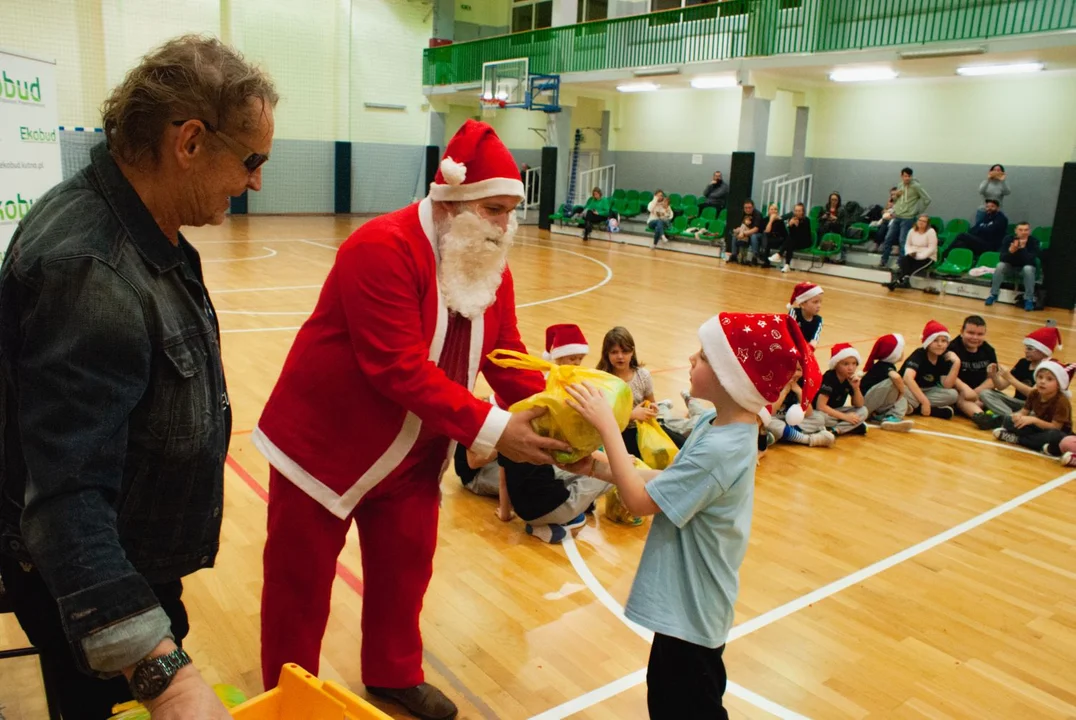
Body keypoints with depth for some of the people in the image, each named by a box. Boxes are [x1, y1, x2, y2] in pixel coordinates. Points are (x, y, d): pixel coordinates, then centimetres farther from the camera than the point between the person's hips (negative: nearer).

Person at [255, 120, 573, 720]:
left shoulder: (492, 268, -1)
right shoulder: (382, 249, -26)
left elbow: (509, 358, -1)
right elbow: (400, 368, -32)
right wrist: (491, 429, -33)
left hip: (414, 455, 7)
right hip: (324, 445, -6)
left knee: (405, 569, 18)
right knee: (301, 581, 10)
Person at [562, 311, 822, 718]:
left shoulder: (719, 450, -31)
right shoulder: (718, 425, -2)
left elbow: (639, 500, -26)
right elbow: (664, 482, 4)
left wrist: (607, 426, -22)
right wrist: (598, 467, -3)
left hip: (690, 606, -9)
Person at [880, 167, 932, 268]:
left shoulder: (916, 186, -10)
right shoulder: (900, 186, 9)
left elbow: (927, 199, -10)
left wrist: (918, 212, -5)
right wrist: (894, 210, 4)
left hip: (908, 218, -6)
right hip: (897, 217, 6)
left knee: (902, 241, -7)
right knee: (888, 238, 6)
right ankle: (884, 261, 15)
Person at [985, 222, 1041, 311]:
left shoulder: (1034, 241, -18)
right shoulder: (1008, 239, -14)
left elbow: (1030, 261, -29)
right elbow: (1002, 258, -22)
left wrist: (1023, 248, -41)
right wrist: (1010, 251, -42)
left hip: (1025, 267, -1)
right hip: (1010, 267, 1)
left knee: (1028, 269, -34)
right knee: (1000, 265, -28)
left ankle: (1029, 299, -25)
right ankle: (993, 294, -16)